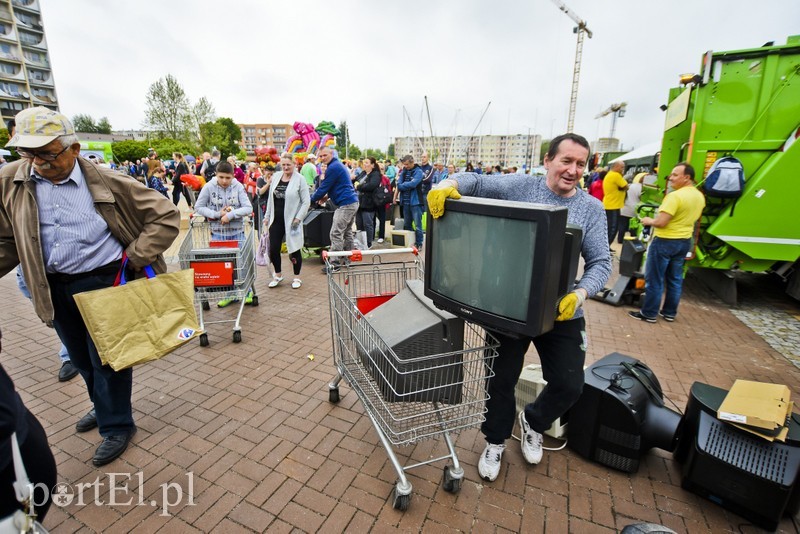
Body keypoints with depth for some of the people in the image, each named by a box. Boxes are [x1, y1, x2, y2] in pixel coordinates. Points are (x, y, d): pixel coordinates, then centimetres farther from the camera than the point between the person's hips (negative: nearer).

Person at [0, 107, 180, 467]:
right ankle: (104, 406, 45)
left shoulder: (106, 182, -13)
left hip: (105, 282, -5)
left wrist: (134, 259, -15)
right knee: (82, 359, 21)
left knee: (107, 357, 5)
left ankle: (116, 425, 25)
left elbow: (166, 216, -13)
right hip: (55, 287, 5)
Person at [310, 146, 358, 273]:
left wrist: (312, 199, 3)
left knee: (336, 234, -9)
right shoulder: (339, 165, 20)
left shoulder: (332, 168, -13)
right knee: (347, 232, 16)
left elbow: (323, 187, -11)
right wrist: (327, 196, 18)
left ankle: (334, 264, -6)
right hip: (353, 202, 11)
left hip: (345, 205, -11)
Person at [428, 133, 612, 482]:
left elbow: (600, 262, -3)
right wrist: (448, 185, -31)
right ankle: (495, 441, 39)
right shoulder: (521, 187, -3)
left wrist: (580, 294, -22)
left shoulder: (592, 209, 2)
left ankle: (533, 422, 43)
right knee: (502, 379, 11)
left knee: (570, 385, 8)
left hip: (561, 312, 2)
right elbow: (476, 182, -7)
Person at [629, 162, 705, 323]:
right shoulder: (700, 196, 7)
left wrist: (649, 221, -7)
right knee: (675, 279, 16)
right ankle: (669, 313, 26)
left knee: (654, 279, 1)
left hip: (665, 241, -9)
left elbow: (661, 222, -25)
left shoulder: (675, 196, -22)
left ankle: (649, 313, 9)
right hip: (685, 241, 9)